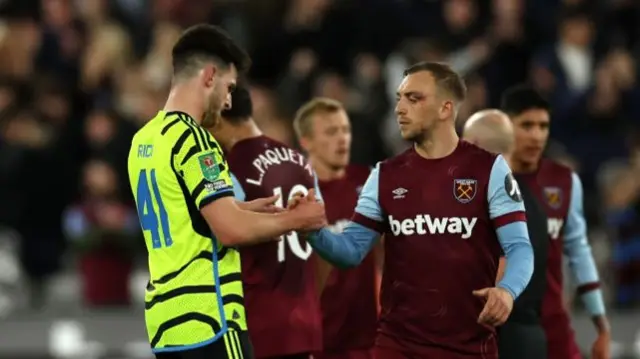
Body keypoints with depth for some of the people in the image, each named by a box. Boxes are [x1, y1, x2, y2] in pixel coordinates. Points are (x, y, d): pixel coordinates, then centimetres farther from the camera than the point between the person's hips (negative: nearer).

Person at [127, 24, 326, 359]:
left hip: (166, 318, 9)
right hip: (206, 319, -9)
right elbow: (232, 230, -18)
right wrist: (296, 218, -4)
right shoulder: (192, 138, -13)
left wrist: (249, 207, 20)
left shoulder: (144, 140, 14)